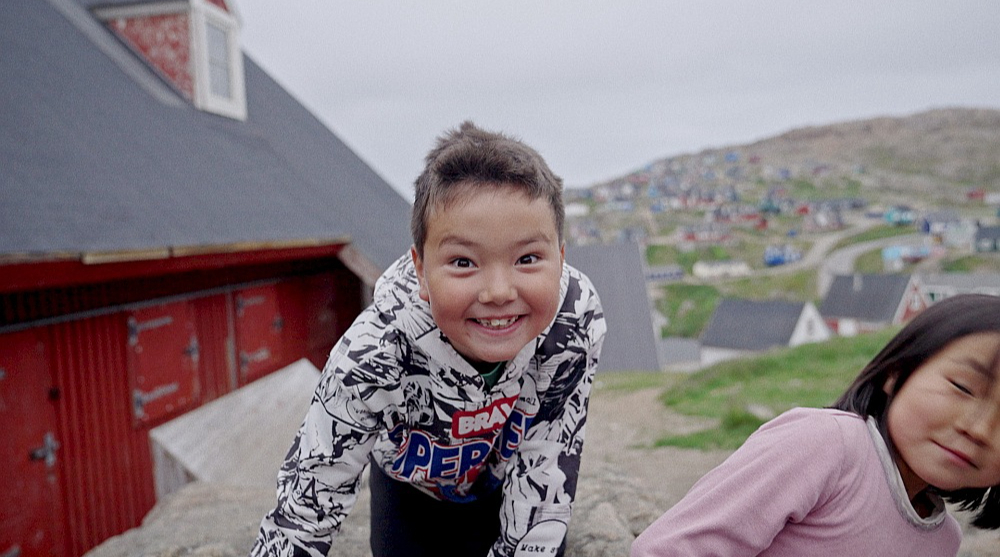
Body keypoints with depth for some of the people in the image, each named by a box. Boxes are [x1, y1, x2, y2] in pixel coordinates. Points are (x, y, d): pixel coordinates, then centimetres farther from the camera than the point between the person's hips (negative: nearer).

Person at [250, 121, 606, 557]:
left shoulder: (577, 318, -35)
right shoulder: (373, 358, -40)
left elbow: (548, 457, -22)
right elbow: (302, 515, -30)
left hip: (513, 485, 1)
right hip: (411, 487, -1)